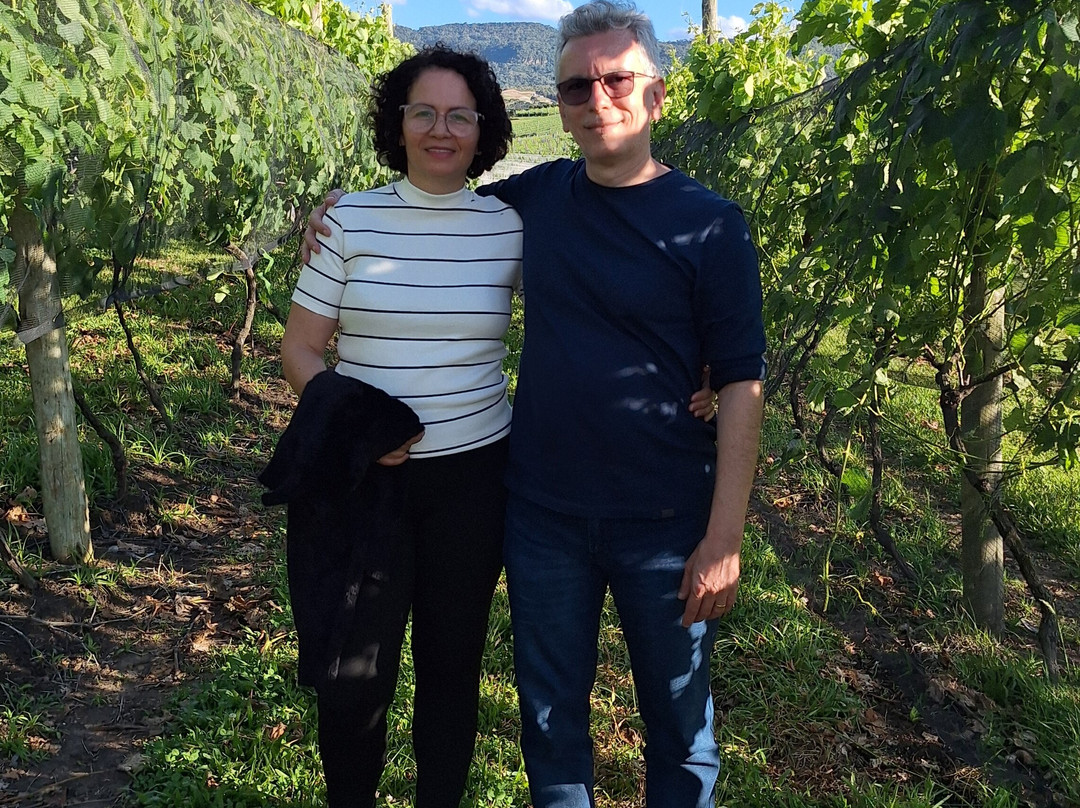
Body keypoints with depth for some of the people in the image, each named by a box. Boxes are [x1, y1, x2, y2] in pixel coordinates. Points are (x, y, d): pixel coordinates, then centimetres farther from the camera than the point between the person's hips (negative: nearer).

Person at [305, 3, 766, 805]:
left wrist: (725, 536, -13)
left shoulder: (710, 225, -8)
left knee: (680, 723, 14)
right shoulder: (539, 194, 3)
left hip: (665, 524, -3)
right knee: (551, 715, 17)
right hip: (543, 516, 3)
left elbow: (740, 383, -9)